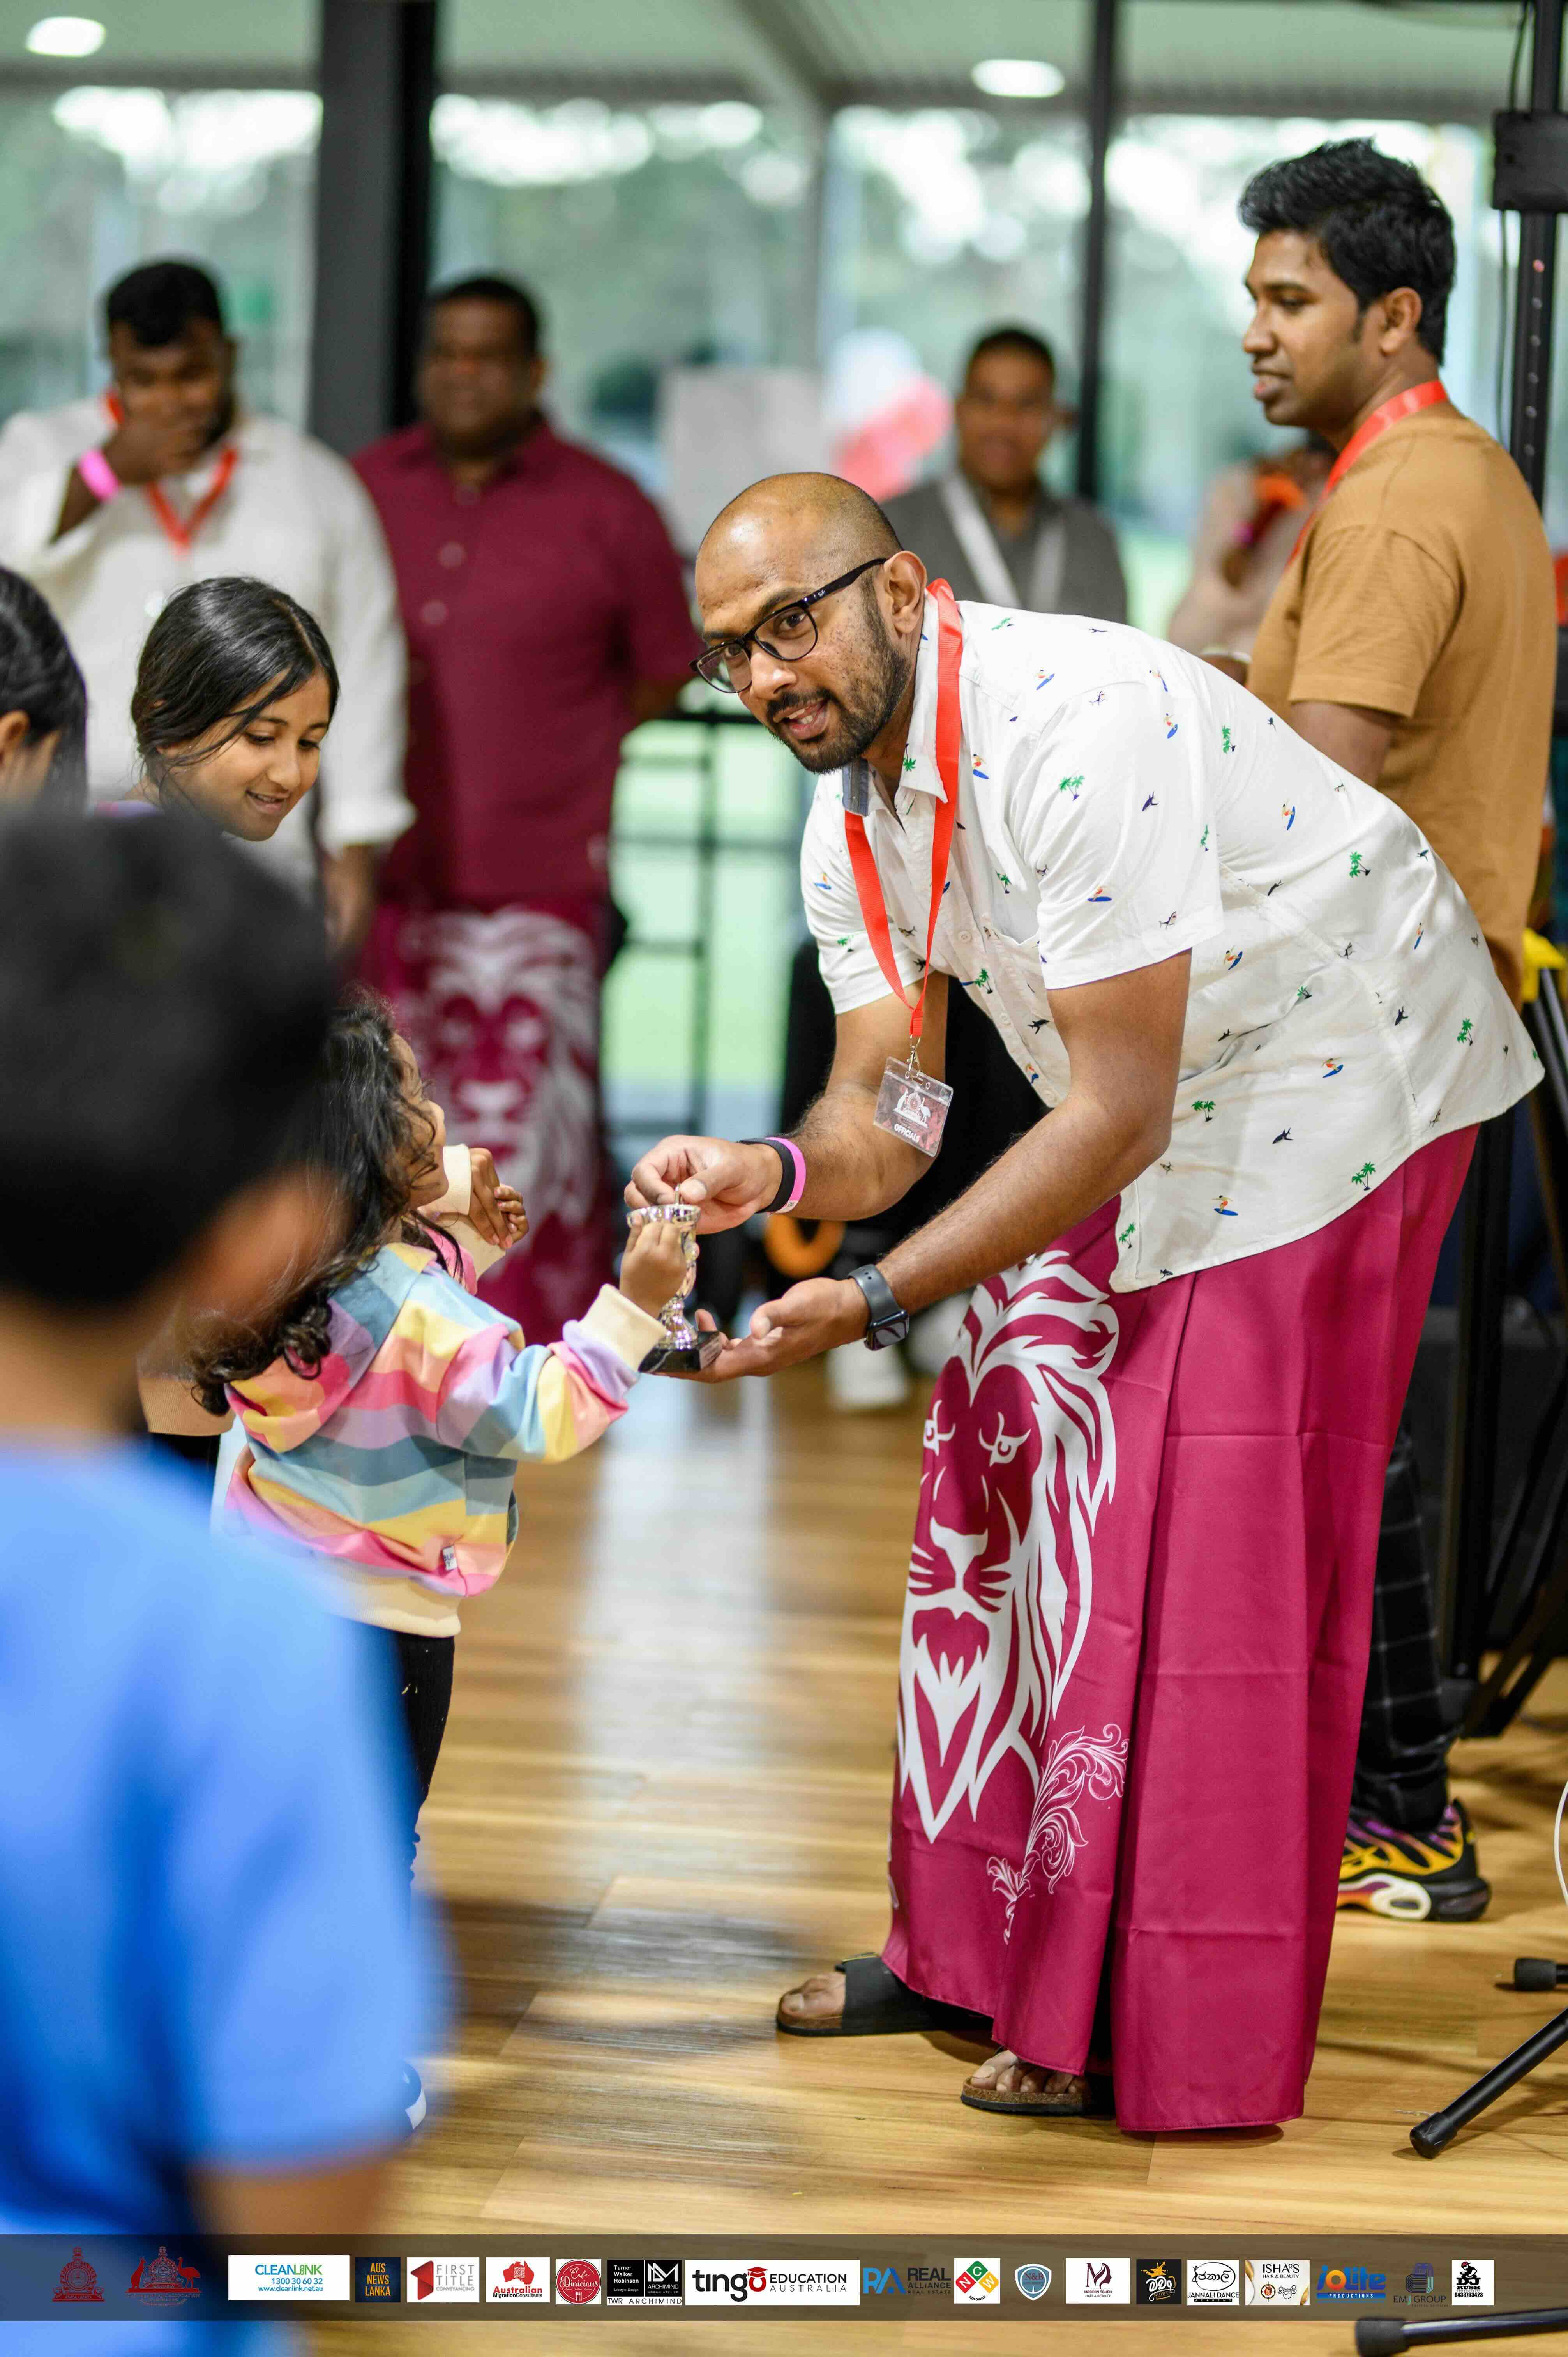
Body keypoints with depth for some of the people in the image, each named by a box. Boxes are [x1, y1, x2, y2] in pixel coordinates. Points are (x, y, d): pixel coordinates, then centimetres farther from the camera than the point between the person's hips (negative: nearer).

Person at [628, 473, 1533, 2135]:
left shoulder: (1076, 734, -31)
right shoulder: (846, 824, -2)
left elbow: (1118, 1120, -31)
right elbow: (888, 1115, -6)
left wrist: (873, 1302, -33)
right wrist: (776, 1172, -30)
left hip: (1336, 1086, -9)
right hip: (1142, 1105, 9)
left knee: (1212, 1552, -8)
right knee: (1001, 1467, 7)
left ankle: (1174, 2034, 3)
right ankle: (980, 1941, 20)